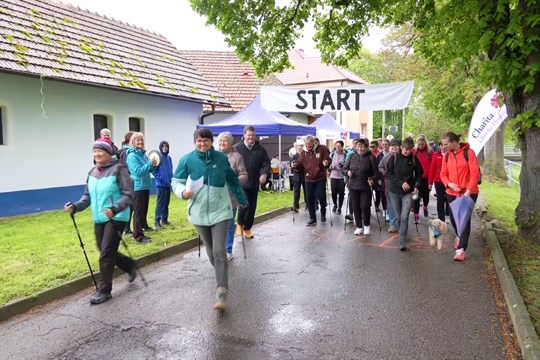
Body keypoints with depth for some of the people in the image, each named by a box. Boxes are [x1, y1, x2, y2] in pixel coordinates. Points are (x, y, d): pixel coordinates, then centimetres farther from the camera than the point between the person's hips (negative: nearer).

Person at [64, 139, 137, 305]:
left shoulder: (118, 169, -12)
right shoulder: (92, 173, 10)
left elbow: (128, 195, -16)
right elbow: (88, 196, 13)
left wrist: (114, 209, -30)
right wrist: (75, 206, -5)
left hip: (116, 218, -7)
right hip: (99, 219, 7)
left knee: (106, 253, -7)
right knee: (106, 252, 15)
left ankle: (104, 290, 6)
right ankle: (131, 265, 40)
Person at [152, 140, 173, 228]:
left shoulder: (169, 158, 10)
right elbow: (153, 170, -10)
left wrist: (171, 178, 8)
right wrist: (160, 178, -14)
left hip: (168, 184, 7)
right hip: (160, 184, -6)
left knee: (166, 203, 12)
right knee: (160, 203, -7)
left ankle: (164, 219, 22)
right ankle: (157, 221, -3)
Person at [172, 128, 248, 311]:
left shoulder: (221, 158, -2)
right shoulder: (187, 160, -6)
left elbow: (233, 180, 11)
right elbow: (176, 181, 1)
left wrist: (242, 199, 20)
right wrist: (183, 192, -22)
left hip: (220, 211, -1)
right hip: (199, 212, 2)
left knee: (219, 251, -11)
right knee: (210, 250, 16)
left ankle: (221, 293, -11)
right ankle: (222, 278, 41)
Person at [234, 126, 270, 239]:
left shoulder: (260, 149, 4)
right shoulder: (237, 148, -4)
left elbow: (266, 163, 6)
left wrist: (264, 174, -14)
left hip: (254, 183, 4)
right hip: (241, 183, -3)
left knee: (252, 207, 9)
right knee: (244, 204, -11)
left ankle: (247, 228, 26)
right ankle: (240, 224, 17)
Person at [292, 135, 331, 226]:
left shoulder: (321, 149, -6)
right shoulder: (303, 152, 3)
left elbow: (328, 159, -2)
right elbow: (300, 165, 7)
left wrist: (327, 162, -24)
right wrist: (295, 165, -14)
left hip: (320, 178, -3)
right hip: (309, 179, 3)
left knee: (321, 196, -6)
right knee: (309, 199, 5)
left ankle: (323, 213, 25)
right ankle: (312, 219, 18)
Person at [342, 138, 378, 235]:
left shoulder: (371, 157, -5)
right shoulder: (352, 156, 4)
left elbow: (376, 172, -5)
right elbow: (343, 168, 11)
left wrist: (372, 179, -24)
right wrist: (347, 172, -10)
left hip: (366, 187, -3)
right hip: (353, 186, 3)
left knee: (365, 207, -3)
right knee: (356, 207, 7)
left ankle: (366, 226, 21)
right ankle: (359, 227, 22)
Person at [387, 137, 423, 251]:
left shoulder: (414, 159, -1)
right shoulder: (394, 157, -6)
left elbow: (419, 174, 9)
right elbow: (389, 174, -6)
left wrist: (416, 186, -6)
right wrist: (401, 183, -16)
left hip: (408, 192, 0)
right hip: (394, 191, 0)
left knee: (404, 217, -10)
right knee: (399, 217, 11)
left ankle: (402, 242, -6)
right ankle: (401, 233, 34)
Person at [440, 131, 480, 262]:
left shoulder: (468, 152, -11)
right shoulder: (446, 156, 4)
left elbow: (475, 173, -15)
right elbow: (443, 173, 7)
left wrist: (468, 190, -23)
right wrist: (449, 184, -14)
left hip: (468, 192, -5)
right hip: (452, 193, 5)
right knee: (453, 218, 13)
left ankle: (461, 249, 0)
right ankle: (460, 236, 43)